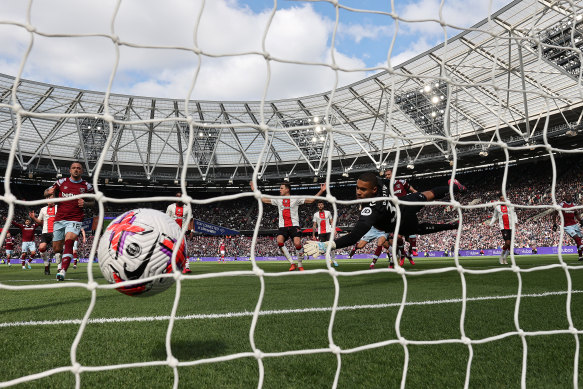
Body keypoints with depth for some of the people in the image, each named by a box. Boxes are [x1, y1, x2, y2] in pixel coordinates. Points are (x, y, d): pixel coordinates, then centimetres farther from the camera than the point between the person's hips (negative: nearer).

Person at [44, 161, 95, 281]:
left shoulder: (87, 186, 4)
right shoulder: (61, 182, 8)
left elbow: (93, 201, 14)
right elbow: (46, 192, 14)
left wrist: (85, 204, -8)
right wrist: (49, 192, -11)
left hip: (75, 219, -3)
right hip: (59, 219, 3)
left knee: (69, 241, -25)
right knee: (56, 249, 7)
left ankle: (63, 271, -28)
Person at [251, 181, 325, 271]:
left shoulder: (295, 199, 6)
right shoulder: (278, 200, 16)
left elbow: (311, 200, 3)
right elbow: (264, 200, 21)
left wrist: (321, 191, -4)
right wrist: (255, 190, 19)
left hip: (294, 225, -3)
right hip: (282, 226, 3)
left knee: (297, 244, -20)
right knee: (279, 241, -23)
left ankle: (300, 265, 3)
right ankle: (292, 263, -14)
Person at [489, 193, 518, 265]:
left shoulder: (510, 206, 9)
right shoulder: (497, 207, 8)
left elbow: (514, 214, 15)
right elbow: (494, 216, 19)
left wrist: (516, 222, 0)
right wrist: (490, 224, 12)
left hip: (511, 227, 2)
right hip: (503, 227, -2)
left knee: (510, 244, 3)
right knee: (507, 243, -16)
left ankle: (505, 258, 18)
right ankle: (501, 257, 2)